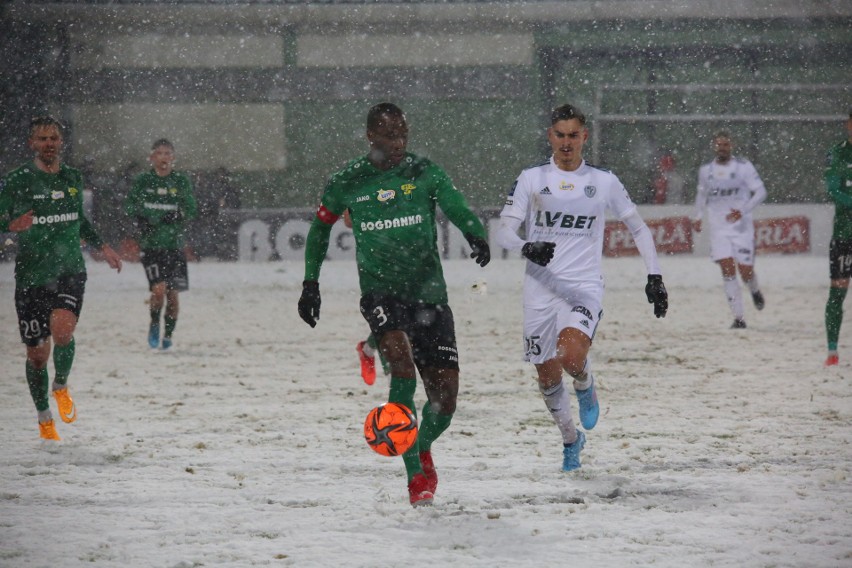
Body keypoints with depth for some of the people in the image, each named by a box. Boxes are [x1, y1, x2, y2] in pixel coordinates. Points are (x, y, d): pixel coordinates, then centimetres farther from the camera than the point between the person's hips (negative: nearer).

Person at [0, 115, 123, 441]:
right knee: (38, 353, 3)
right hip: (32, 276, -2)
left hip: (70, 271, 2)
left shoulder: (73, 179, 10)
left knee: (62, 331, -25)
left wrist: (102, 247, 23)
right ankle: (44, 418, 24)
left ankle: (61, 386, 5)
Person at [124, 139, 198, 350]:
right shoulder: (143, 181, 3)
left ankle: (168, 334, 23)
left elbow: (191, 212, 1)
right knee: (159, 289, -15)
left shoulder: (181, 181, 4)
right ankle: (154, 324, 12)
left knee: (172, 293, 3)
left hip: (174, 245, 1)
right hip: (150, 245, -1)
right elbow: (130, 207, 2)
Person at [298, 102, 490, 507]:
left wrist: (477, 238, -33)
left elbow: (457, 209, -12)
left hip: (429, 293, 2)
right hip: (380, 293, -2)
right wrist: (310, 283, 14)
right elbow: (320, 228, 17)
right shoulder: (348, 182, 2)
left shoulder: (425, 172, 1)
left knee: (445, 395, -1)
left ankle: (423, 449, 34)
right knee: (402, 364, -28)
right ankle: (416, 476, -22)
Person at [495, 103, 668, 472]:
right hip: (540, 289, 1)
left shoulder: (604, 182, 5)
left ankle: (586, 387, 9)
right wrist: (527, 248, -25)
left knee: (571, 356, -27)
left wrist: (654, 277, 5)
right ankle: (571, 439, 33)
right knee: (548, 377, 7)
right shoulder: (531, 179, 3)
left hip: (584, 288, -1)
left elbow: (638, 228, 15)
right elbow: (503, 233, -3)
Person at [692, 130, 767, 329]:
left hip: (742, 226, -2)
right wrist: (697, 216, 10)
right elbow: (701, 193, 23)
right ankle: (739, 318, -8)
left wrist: (743, 211, -20)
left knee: (745, 271, -4)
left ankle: (755, 291, 35)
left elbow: (760, 191, -8)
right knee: (727, 269, -10)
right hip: (719, 228, 2)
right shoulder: (706, 170, 7)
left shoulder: (743, 166, -5)